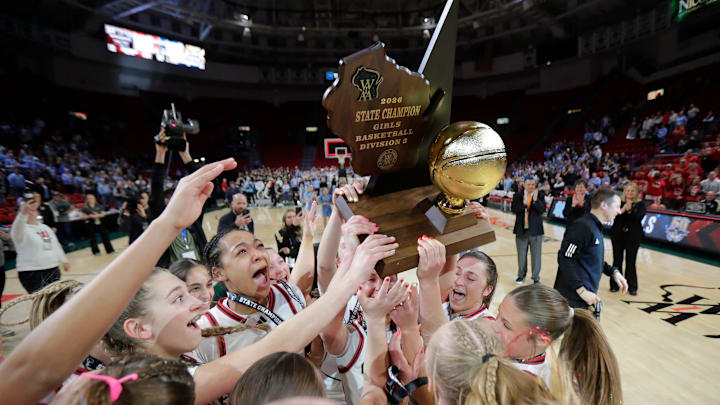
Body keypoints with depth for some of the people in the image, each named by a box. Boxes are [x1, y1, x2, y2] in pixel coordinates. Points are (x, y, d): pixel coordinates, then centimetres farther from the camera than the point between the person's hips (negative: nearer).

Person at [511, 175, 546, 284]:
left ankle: (536, 277, 18)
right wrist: (523, 203, -24)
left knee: (536, 254, 5)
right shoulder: (518, 195, 1)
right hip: (521, 230, 1)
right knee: (521, 254, 13)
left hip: (535, 230, -1)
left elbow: (542, 210, -11)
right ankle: (521, 275, 29)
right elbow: (513, 209, -11)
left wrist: (535, 200, -24)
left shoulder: (540, 195, 0)